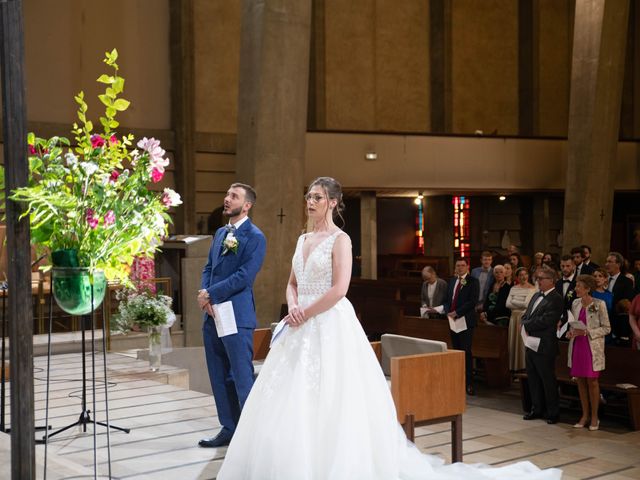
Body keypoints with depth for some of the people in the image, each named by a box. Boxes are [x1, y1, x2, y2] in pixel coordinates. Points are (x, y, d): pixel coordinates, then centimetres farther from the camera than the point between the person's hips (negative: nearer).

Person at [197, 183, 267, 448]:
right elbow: (208, 268, 16)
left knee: (242, 377, -4)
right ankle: (229, 428, 24)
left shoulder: (255, 237, -9)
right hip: (213, 315, 8)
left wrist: (211, 294, -13)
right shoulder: (220, 233, 16)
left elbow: (244, 277, -16)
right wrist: (205, 295, -3)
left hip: (236, 317, -8)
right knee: (219, 377, 13)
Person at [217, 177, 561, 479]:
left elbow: (338, 290, -18)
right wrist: (293, 307, -3)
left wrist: (305, 315, -13)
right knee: (291, 402, 6)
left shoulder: (340, 239, -8)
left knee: (329, 402, -8)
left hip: (331, 328, -8)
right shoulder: (303, 240, 16)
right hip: (303, 330, 8)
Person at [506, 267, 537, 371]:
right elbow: (508, 304, 1)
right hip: (514, 317, 5)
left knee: (523, 342, -4)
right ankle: (513, 366, 11)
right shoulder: (513, 288, 11)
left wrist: (513, 301, -3)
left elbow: (526, 304, -14)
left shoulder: (532, 289, -3)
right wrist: (520, 306, -9)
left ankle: (523, 366, 1)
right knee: (513, 342, 5)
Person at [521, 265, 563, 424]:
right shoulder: (536, 296, 15)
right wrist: (526, 327, -5)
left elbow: (544, 321, -21)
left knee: (548, 380, 1)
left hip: (544, 346, -8)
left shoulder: (555, 299, -13)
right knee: (533, 379, 15)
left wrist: (527, 325, -10)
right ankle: (537, 409, 26)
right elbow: (526, 316, 16)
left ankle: (553, 413, 11)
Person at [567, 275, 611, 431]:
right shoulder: (575, 303, 6)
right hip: (577, 346, 5)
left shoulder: (599, 305, -10)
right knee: (580, 381, 8)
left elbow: (606, 328, -7)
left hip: (592, 347, -5)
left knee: (592, 381, 0)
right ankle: (584, 415, 19)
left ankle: (594, 417, 12)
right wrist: (570, 332, -5)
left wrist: (587, 332, -18)